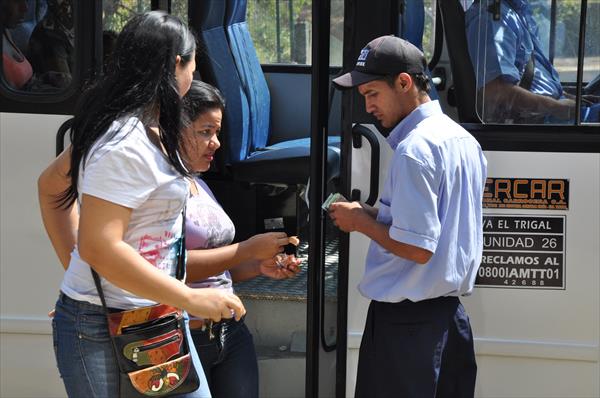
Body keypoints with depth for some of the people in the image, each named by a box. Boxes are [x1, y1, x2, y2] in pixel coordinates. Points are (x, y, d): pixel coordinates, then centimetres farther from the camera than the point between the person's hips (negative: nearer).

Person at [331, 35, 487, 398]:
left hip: (407, 319, -9)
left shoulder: (414, 149, -18)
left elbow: (418, 248, -22)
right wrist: (374, 214, 13)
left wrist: (361, 222, -8)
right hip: (452, 313, 9)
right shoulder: (465, 140, 10)